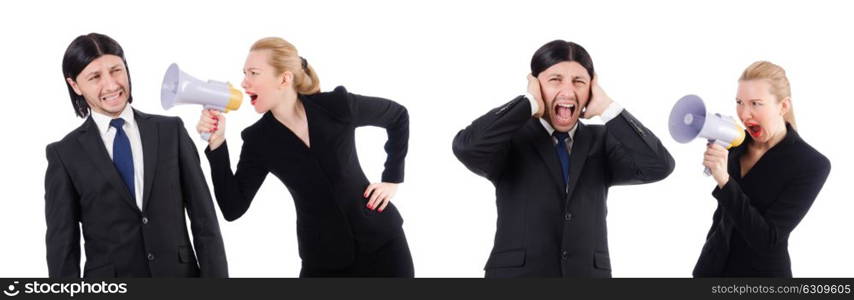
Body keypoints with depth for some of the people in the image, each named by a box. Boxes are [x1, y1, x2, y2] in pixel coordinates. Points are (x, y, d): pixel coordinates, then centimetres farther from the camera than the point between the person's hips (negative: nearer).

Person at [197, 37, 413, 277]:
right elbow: (233, 209, -10)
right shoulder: (258, 140, -5)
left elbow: (398, 115, 7)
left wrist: (392, 179, 3)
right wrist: (216, 144, -18)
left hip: (381, 242, -1)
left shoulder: (338, 106, -10)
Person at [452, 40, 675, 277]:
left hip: (588, 273, 3)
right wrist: (529, 103, -11)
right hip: (516, 273, -2)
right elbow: (466, 148, -21)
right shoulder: (511, 137, 1)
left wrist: (607, 108, -6)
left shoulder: (601, 142, 10)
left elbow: (659, 166, -6)